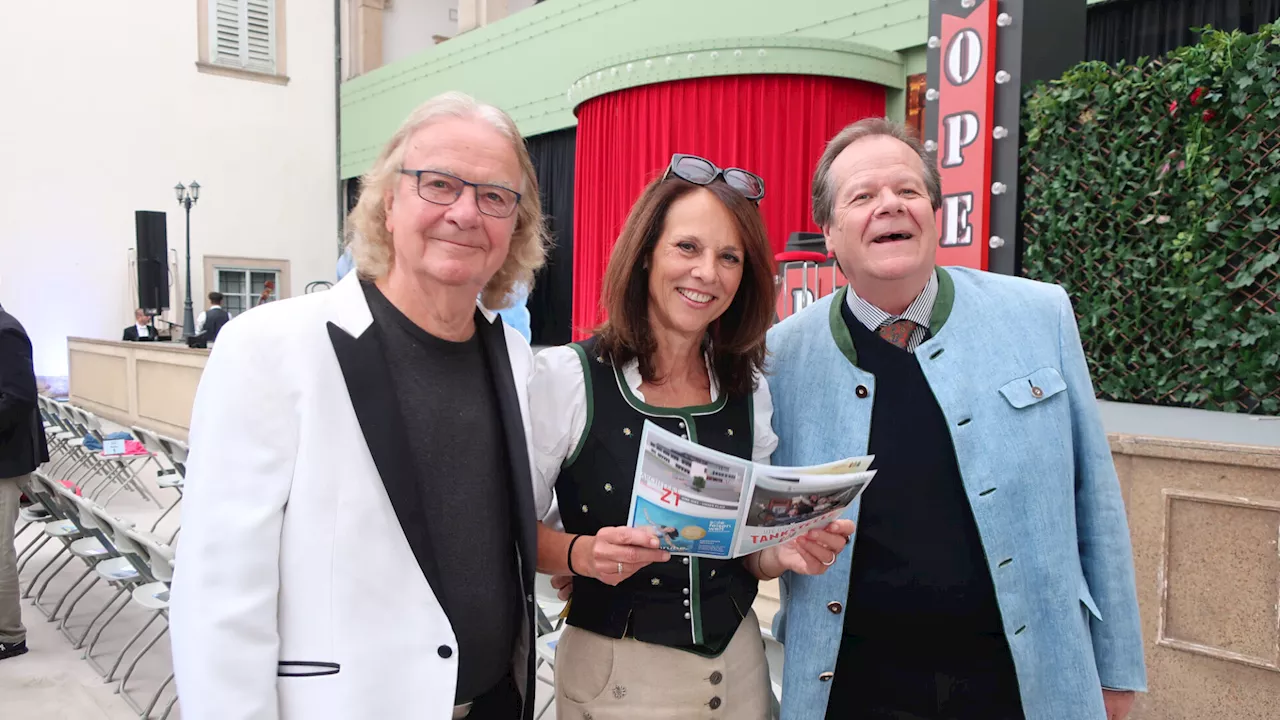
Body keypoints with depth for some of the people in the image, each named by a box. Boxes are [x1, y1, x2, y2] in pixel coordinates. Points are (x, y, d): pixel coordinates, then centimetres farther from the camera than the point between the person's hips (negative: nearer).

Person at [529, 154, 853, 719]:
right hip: (613, 671, -4)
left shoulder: (751, 390, -2)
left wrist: (786, 552, -13)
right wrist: (582, 554, -27)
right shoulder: (567, 376, -15)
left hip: (737, 665, 4)